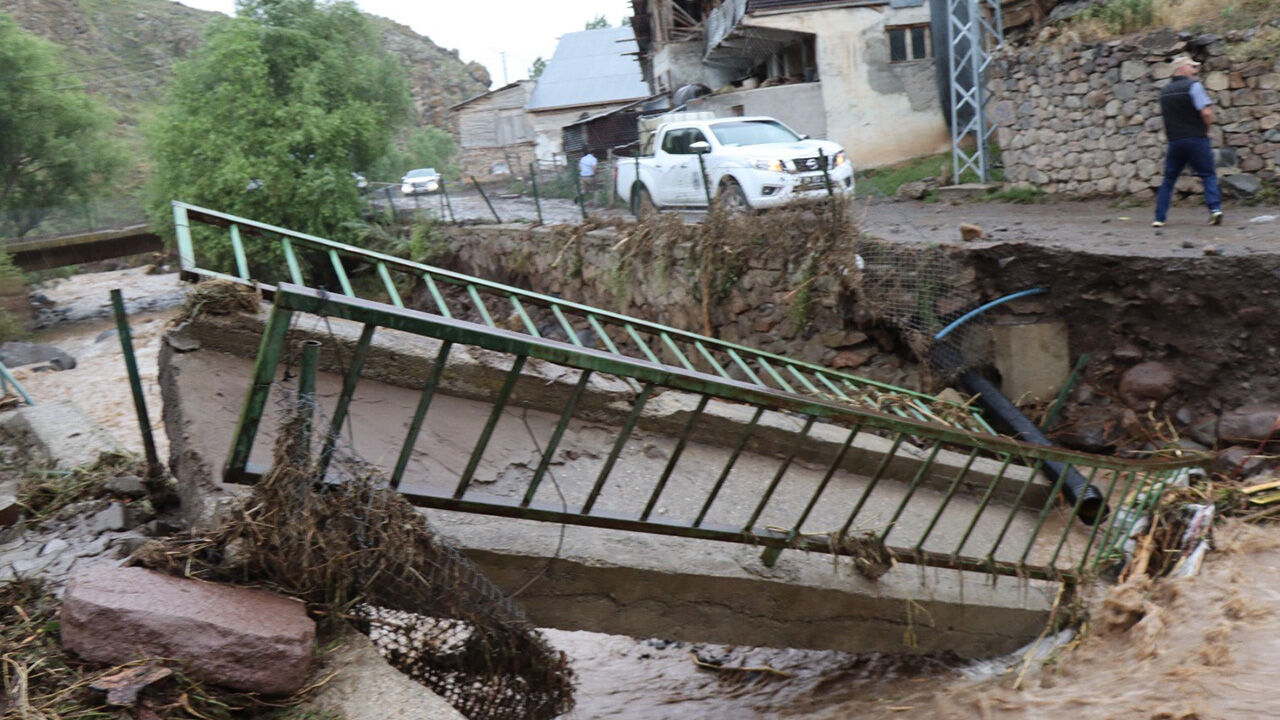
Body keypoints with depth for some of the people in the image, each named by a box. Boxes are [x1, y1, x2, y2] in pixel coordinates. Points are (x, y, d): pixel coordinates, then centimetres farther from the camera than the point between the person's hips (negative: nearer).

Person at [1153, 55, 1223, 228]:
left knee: (1168, 179, 10)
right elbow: (1206, 112, -15)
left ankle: (1159, 218, 8)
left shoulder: (1165, 91, 11)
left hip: (1174, 141, 4)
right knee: (1208, 175, 3)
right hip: (1196, 138, -4)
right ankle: (1215, 208, -12)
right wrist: (1207, 128, 1)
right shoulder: (1193, 85, -8)